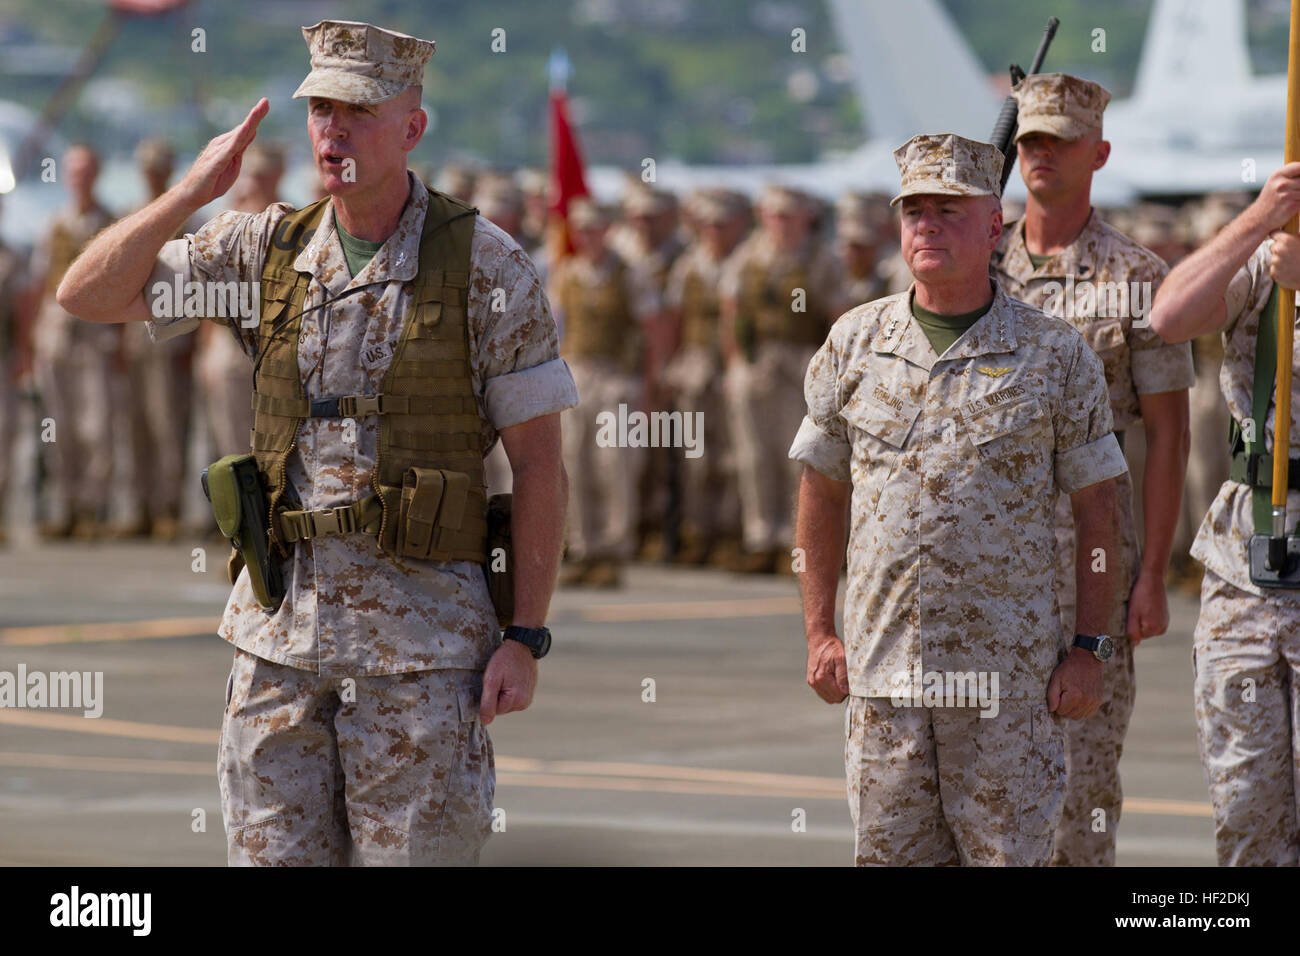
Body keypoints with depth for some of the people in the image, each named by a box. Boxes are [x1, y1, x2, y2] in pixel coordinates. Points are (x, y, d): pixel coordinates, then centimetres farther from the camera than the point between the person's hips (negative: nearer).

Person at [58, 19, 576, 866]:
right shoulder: (267, 247, 6)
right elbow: (88, 295, 5)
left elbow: (540, 462, -5)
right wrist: (191, 194, -10)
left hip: (421, 635, -4)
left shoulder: (485, 265, -6)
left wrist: (526, 639, -11)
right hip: (280, 629, 4)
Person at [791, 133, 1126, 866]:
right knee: (892, 852, 5)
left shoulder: (1056, 354, 1)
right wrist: (819, 633, 9)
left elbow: (1097, 509, 3)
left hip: (1007, 673, -2)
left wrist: (1090, 649, -3)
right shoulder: (854, 344, 8)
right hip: (882, 666, 2)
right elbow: (823, 492, 14)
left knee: (1008, 853, -1)